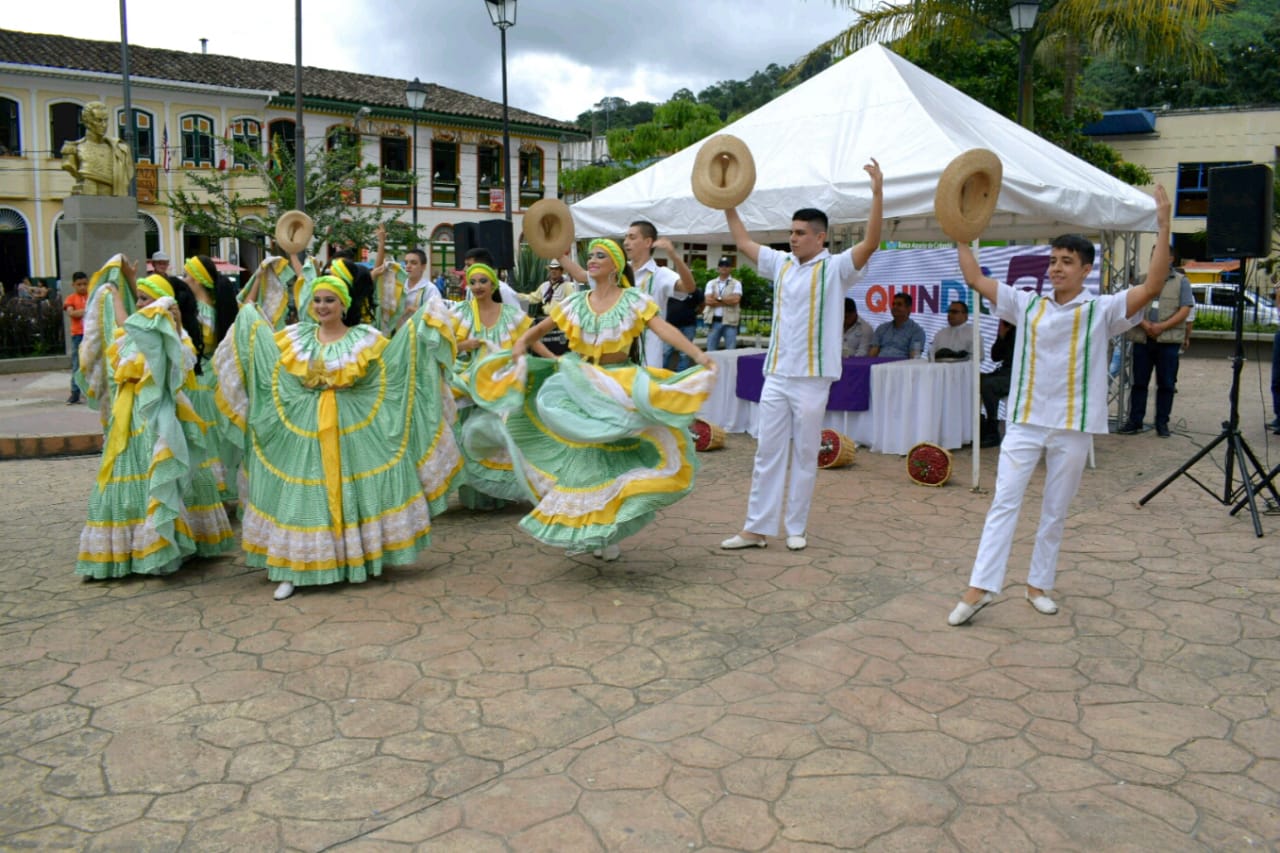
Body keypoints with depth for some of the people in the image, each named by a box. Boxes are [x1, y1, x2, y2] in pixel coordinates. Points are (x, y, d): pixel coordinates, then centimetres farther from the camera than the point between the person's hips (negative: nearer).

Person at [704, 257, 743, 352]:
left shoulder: (736, 283, 5)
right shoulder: (711, 283, 11)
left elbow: (736, 299, -11)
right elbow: (708, 300, -4)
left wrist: (718, 298, -5)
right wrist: (727, 301, -7)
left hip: (730, 321, -2)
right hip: (714, 321, 2)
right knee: (710, 351, 5)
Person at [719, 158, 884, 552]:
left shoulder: (835, 268, -4)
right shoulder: (782, 264, 11)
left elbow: (870, 243, -18)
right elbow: (744, 243, 22)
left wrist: (877, 193, -26)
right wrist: (728, 204, 21)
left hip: (812, 378, -5)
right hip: (776, 375, 5)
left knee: (805, 455, 5)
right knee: (767, 453, 6)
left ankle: (796, 528, 16)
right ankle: (757, 528, 10)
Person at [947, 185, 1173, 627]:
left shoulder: (1102, 310, -1)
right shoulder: (1027, 304, 6)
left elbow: (1152, 287, -15)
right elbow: (975, 278, 7)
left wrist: (1163, 228, -20)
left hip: (1073, 427, -1)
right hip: (1024, 421, 1)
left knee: (1055, 512, 10)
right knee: (1004, 502, -4)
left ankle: (1039, 585, 23)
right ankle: (979, 587, -5)